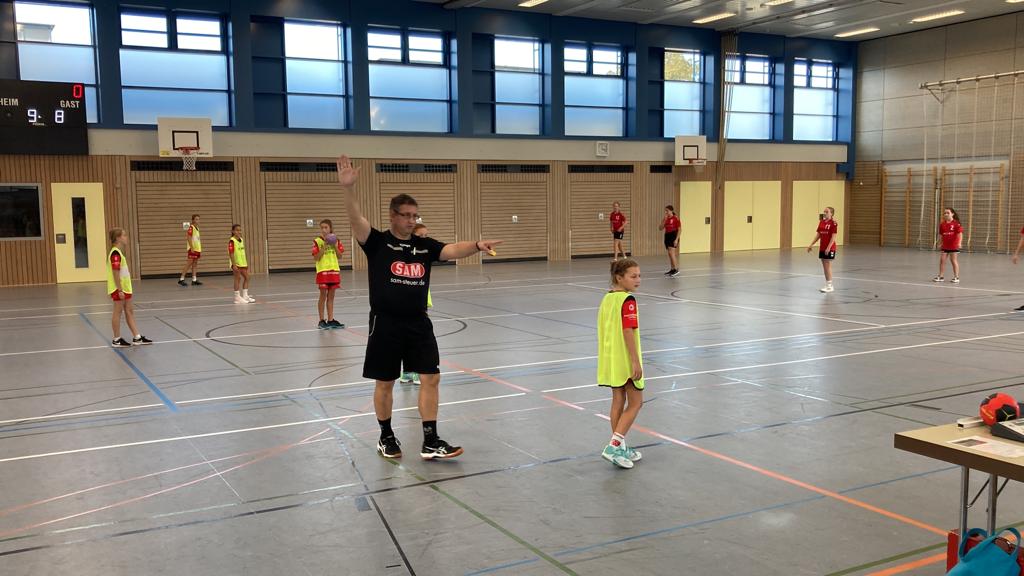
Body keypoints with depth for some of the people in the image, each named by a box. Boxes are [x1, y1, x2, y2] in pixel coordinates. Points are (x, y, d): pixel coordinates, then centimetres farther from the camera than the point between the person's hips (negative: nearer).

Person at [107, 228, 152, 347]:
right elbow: (116, 273, -21)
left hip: (125, 287, 10)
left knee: (129, 312, 11)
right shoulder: (115, 253, -17)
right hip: (119, 288, -10)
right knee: (118, 312, 0)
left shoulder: (119, 252, 13)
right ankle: (116, 340, 9)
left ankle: (137, 337, 15)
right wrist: (120, 290, -22)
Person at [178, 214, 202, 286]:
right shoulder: (191, 228, -10)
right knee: (189, 264, -8)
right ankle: (181, 279, -4)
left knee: (195, 265, 7)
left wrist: (200, 250, 19)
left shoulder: (197, 228, 16)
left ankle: (194, 280, 8)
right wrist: (192, 248, -21)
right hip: (192, 249, -8)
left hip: (197, 249, 8)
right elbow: (188, 238, -17)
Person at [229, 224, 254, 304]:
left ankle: (245, 295, 20)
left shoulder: (241, 240, 12)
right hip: (236, 263, -8)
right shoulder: (232, 241, -13)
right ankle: (237, 298, 4)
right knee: (238, 278, -4)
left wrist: (246, 263, 18)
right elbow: (231, 253, -17)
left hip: (242, 263, 8)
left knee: (246, 277, 10)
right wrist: (234, 264, -22)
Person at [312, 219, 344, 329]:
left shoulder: (335, 240, 8)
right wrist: (324, 247, -18)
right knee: (323, 295, -1)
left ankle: (330, 320, 12)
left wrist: (335, 246, -8)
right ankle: (322, 321, 7)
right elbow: (315, 258, -9)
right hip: (323, 271, -4)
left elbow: (340, 255, 7)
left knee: (331, 296, 8)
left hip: (334, 270, 4)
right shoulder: (317, 241, -5)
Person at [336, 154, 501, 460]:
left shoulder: (425, 245, 7)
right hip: (385, 325, -3)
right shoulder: (377, 242, -4)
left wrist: (477, 245, -29)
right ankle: (386, 437, 27)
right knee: (385, 383, 8)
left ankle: (430, 442, 7)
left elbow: (453, 250, -8)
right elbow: (357, 220, -20)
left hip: (418, 323, 4)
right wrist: (348, 189, -37)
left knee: (431, 378, 0)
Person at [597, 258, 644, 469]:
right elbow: (628, 332, -22)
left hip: (610, 359, 8)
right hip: (625, 361, -8)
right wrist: (636, 361, -20)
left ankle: (620, 448, 22)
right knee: (635, 403, 4)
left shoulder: (607, 298, 8)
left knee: (618, 401, 15)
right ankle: (614, 446, -3)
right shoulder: (628, 301, -18)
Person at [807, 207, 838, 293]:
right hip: (822, 248, 7)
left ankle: (830, 286, 2)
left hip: (829, 248, -7)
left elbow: (833, 237, -15)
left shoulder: (833, 223, -11)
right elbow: (818, 235, 13)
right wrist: (811, 245, 8)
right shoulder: (821, 222, 9)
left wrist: (828, 247, -22)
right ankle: (827, 285, 17)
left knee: (828, 266, -4)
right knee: (824, 266, 9)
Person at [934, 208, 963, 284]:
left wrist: (959, 242, -24)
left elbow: (960, 233, -14)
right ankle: (940, 276, 12)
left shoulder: (956, 223, -10)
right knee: (942, 260, 4)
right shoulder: (942, 224, 5)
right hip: (945, 245, 5)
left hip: (954, 245, -5)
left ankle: (956, 277, 11)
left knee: (953, 260, 1)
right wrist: (941, 243, 13)